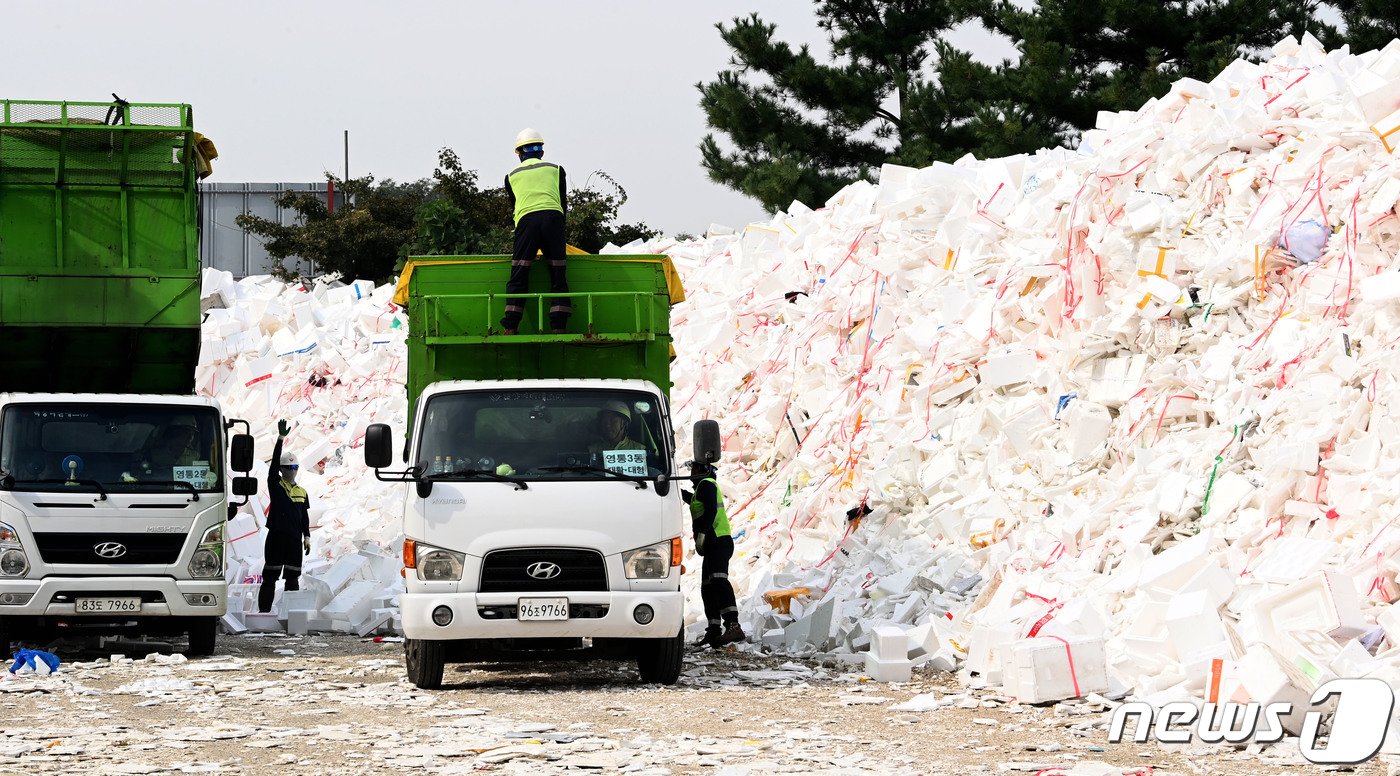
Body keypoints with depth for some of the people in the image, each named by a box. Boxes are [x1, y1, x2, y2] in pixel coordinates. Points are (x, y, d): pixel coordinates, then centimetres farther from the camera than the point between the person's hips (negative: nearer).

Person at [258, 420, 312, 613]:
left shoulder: (302, 492, 13)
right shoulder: (276, 485, 1)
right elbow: (274, 463, -11)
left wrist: (307, 537, 9)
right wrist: (281, 439, -20)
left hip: (295, 539, 4)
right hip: (276, 537, -4)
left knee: (293, 579, 6)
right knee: (270, 578, -3)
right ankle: (264, 611, -3)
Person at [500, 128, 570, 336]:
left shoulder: (512, 176, 23)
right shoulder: (556, 170, 22)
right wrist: (558, 235, 31)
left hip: (526, 219, 0)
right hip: (553, 217, 0)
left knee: (518, 278, 0)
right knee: (558, 277, 4)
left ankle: (510, 328, -7)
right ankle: (559, 328, -4)